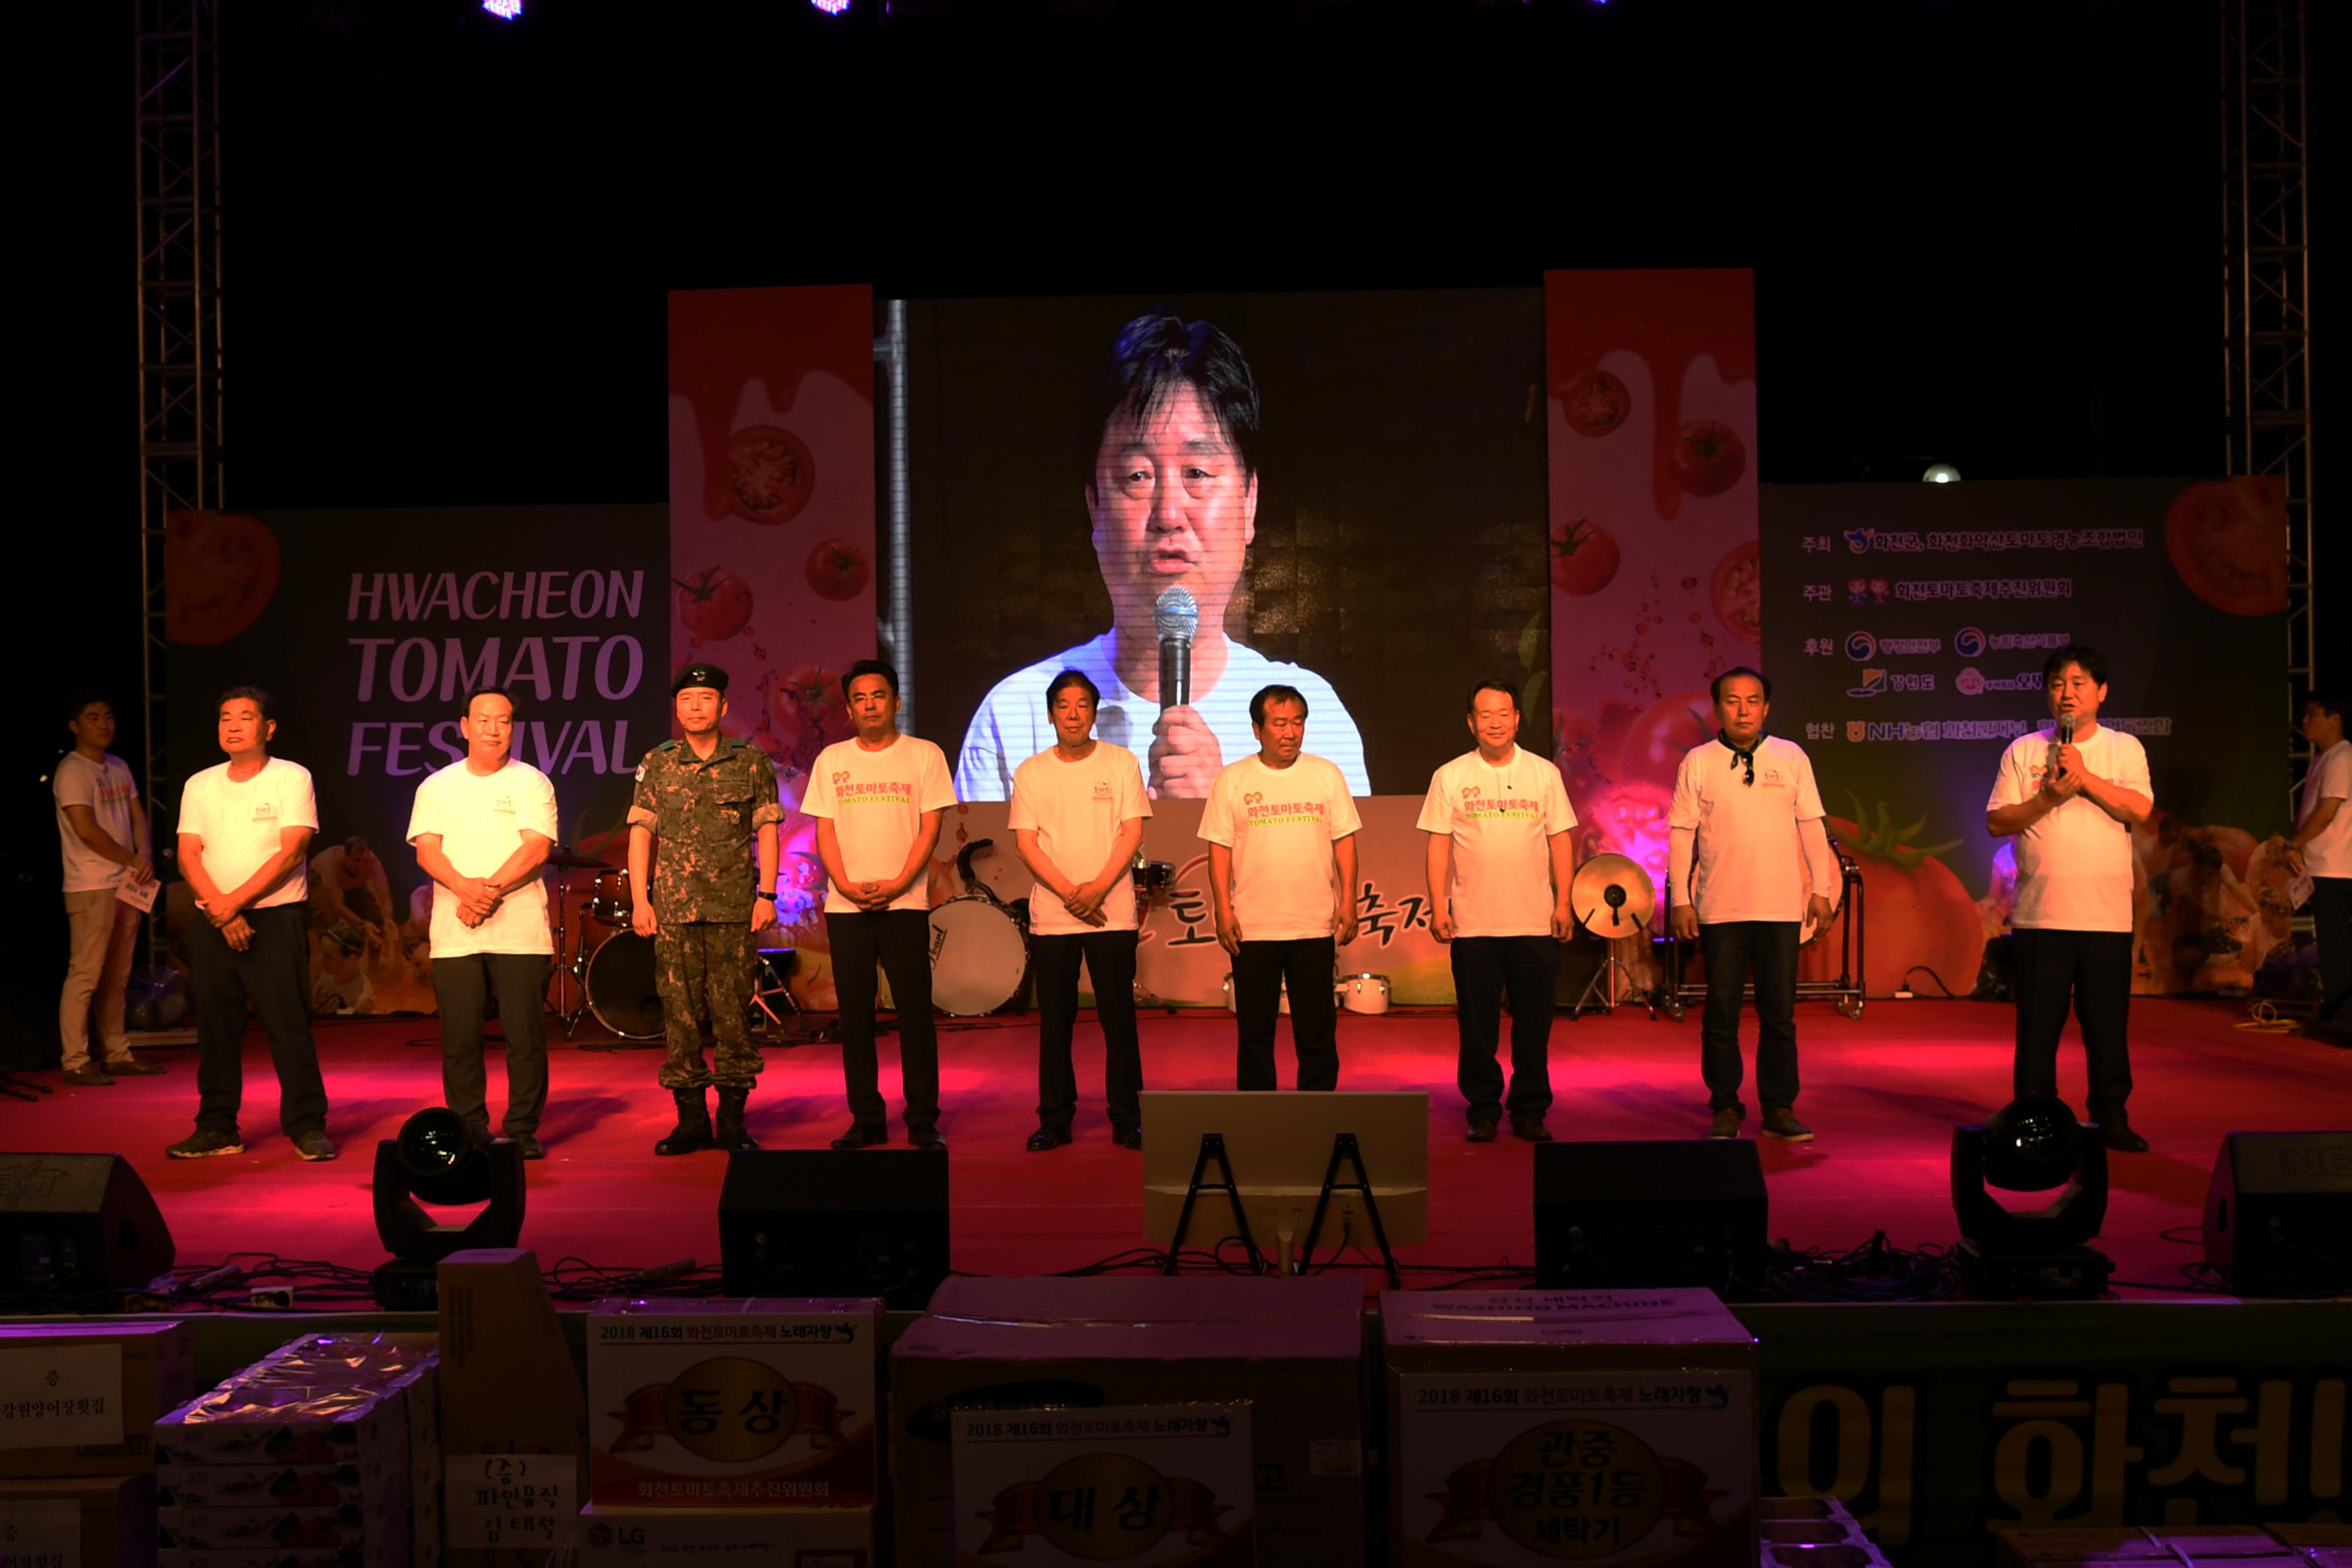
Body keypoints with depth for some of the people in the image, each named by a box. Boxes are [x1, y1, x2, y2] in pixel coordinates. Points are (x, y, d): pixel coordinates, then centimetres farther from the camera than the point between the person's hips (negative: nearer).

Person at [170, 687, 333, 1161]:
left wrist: (235, 902, -14)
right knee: (215, 1027, 7)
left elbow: (291, 853, -10)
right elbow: (188, 856, 3)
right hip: (211, 923, 4)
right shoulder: (200, 785, 11)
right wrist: (220, 911, -12)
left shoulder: (292, 779, -2)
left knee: (289, 1024, -6)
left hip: (276, 918, -4)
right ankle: (217, 1128, 15)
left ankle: (307, 1126, 0)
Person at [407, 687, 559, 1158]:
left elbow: (536, 848, -6)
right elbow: (426, 850, 1)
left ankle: (523, 1131, 8)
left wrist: (489, 890, -17)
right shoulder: (437, 786, 11)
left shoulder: (531, 783, 5)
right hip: (453, 936, 2)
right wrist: (465, 888, -17)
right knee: (460, 1039, 2)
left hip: (520, 934, -2)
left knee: (526, 1037, -2)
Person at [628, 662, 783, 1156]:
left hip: (735, 909, -1)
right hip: (673, 908, 1)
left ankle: (733, 1120, 7)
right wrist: (640, 901, 1)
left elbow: (767, 832, 5)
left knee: (733, 1009, -1)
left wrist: (767, 895, -4)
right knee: (680, 1011, 1)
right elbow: (641, 834, 8)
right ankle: (691, 1120, 9)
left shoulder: (752, 762, 6)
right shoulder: (657, 764, 10)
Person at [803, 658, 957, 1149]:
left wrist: (897, 885, -13)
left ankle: (923, 1120, 2)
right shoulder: (832, 760, 10)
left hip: (904, 903, -2)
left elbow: (929, 828, -2)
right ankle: (866, 1119, 11)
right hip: (846, 904, 3)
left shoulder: (925, 756, 3)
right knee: (854, 1016, 4)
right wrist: (846, 885, -10)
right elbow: (825, 832, 6)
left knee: (915, 1012, -4)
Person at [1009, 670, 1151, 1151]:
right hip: (1050, 916, 1)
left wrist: (1098, 888, -14)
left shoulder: (1122, 763, 3)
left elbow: (1133, 831, -2)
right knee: (1054, 1022, 5)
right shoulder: (1030, 772, 6)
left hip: (1113, 913, -1)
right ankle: (1054, 1120, 14)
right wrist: (1069, 893, -12)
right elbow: (1025, 841, 0)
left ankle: (1126, 1120, 9)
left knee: (1119, 1020, 1)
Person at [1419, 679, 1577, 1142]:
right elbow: (1439, 844, 3)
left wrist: (1563, 902, 2)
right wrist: (1437, 905, -4)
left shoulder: (1544, 773, 6)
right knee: (1477, 1026, 3)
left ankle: (1530, 1112, 15)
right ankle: (1483, 1112, 14)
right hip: (1473, 925, -1)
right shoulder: (1450, 777, 3)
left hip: (1536, 924, 1)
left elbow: (1561, 840, 8)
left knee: (1534, 1025, 4)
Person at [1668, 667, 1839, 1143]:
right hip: (1719, 909, -1)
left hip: (1781, 907, 1)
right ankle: (1725, 1110, 11)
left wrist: (1821, 887, 4)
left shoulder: (1791, 757, 5)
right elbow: (1681, 833, 2)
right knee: (1721, 1017, 3)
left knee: (1779, 1015, 5)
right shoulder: (1698, 762, 2)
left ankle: (1779, 1109, 12)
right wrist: (1680, 899, -2)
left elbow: (1811, 825, 8)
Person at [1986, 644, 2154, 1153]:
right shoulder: (2023, 751, 7)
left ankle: (2111, 1119, 15)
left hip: (2107, 915, 0)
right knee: (2038, 1026, 3)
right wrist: (2049, 797, -12)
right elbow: (1996, 822, 0)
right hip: (2039, 915, 0)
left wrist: (2084, 776, -13)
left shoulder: (2124, 748, 7)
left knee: (2107, 1025, 4)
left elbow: (2139, 809, -8)